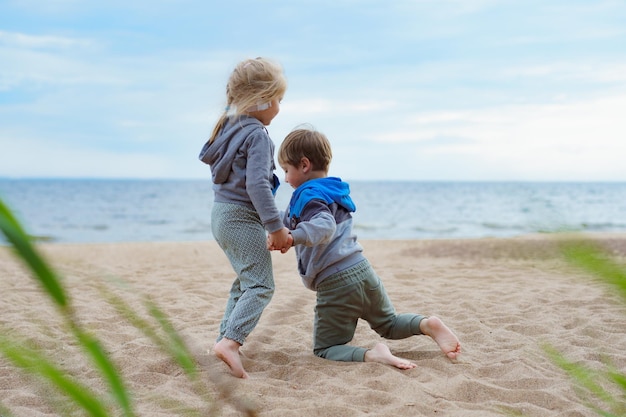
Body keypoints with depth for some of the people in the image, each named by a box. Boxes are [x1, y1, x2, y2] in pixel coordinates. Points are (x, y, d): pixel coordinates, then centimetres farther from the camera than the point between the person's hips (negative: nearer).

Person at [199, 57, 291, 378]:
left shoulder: (229, 125, 9)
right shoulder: (258, 134, -18)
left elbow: (209, 156, 22)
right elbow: (256, 184, -26)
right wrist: (275, 226, -24)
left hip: (221, 214, 10)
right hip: (243, 218, -10)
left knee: (245, 281, 21)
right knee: (261, 285, -10)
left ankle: (226, 336, 23)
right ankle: (231, 341, -24)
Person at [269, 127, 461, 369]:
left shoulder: (309, 195, -10)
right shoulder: (331, 190, 18)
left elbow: (324, 226, -32)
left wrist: (292, 238, -45)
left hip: (336, 283, -8)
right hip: (362, 269, 8)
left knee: (324, 349, 6)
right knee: (389, 324, 30)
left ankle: (371, 356, -21)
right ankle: (427, 324, 0)